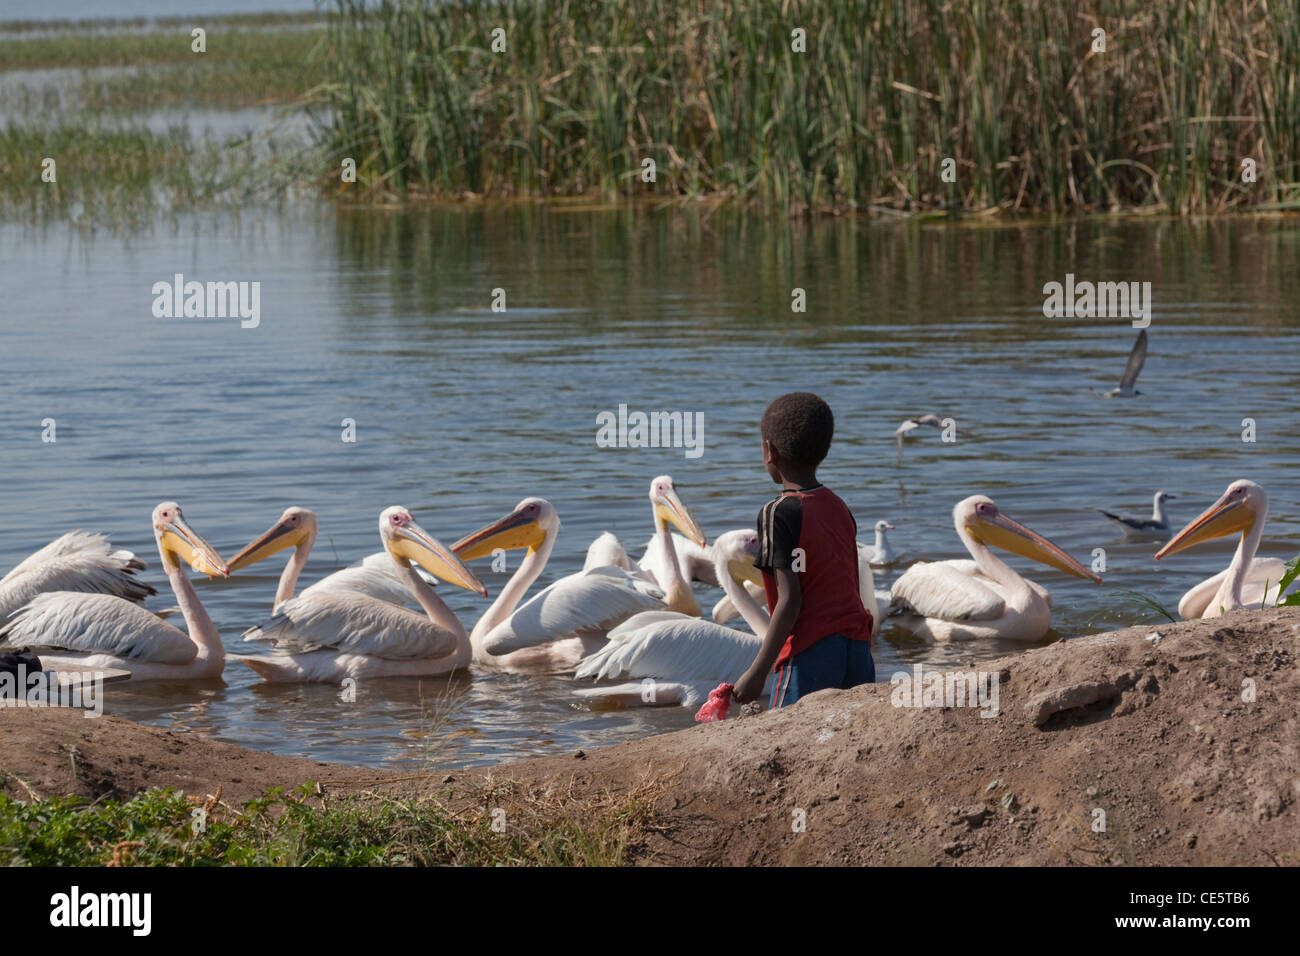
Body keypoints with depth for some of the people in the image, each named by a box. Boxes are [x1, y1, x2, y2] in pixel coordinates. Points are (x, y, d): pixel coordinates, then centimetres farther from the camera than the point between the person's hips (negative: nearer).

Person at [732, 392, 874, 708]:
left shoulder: (779, 513, -8)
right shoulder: (839, 508, 13)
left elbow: (790, 601, -14)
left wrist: (758, 671, -12)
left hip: (811, 654, -7)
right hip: (858, 647, 7)